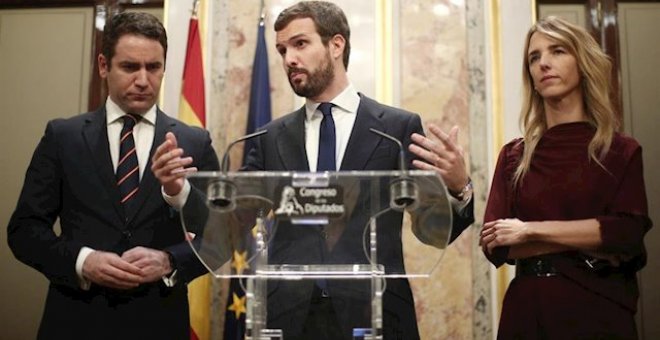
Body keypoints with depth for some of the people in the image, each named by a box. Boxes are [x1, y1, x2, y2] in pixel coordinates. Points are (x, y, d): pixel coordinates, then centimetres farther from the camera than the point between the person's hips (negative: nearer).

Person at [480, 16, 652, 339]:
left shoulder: (622, 151, 1)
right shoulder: (513, 155, 4)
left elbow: (629, 232, -13)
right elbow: (494, 243, -4)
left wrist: (531, 230, -13)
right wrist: (591, 244, -12)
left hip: (598, 311, -1)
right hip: (527, 310, 2)